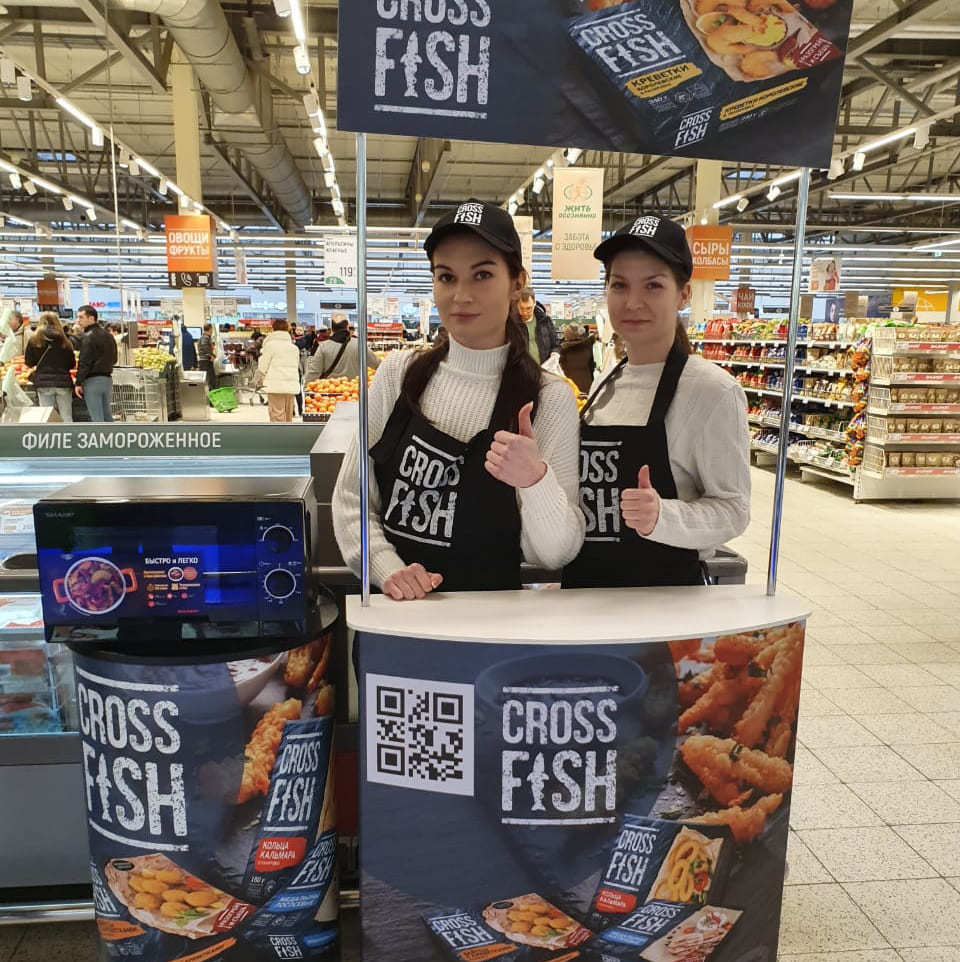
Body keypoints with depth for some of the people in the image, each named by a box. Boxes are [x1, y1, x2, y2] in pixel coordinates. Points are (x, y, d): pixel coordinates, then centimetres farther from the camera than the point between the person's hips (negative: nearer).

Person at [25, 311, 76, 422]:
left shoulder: (34, 341, -2)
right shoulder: (64, 341, 0)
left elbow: (29, 363, 5)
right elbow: (72, 364, 6)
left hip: (44, 383, 0)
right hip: (63, 382, 0)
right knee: (66, 417, 5)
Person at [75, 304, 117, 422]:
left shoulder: (89, 337, -13)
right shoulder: (108, 334, 12)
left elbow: (84, 363, -16)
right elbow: (114, 359, 20)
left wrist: (78, 383, -13)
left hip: (92, 380, -8)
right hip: (107, 378, 8)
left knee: (97, 418, -4)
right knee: (107, 416, 14)